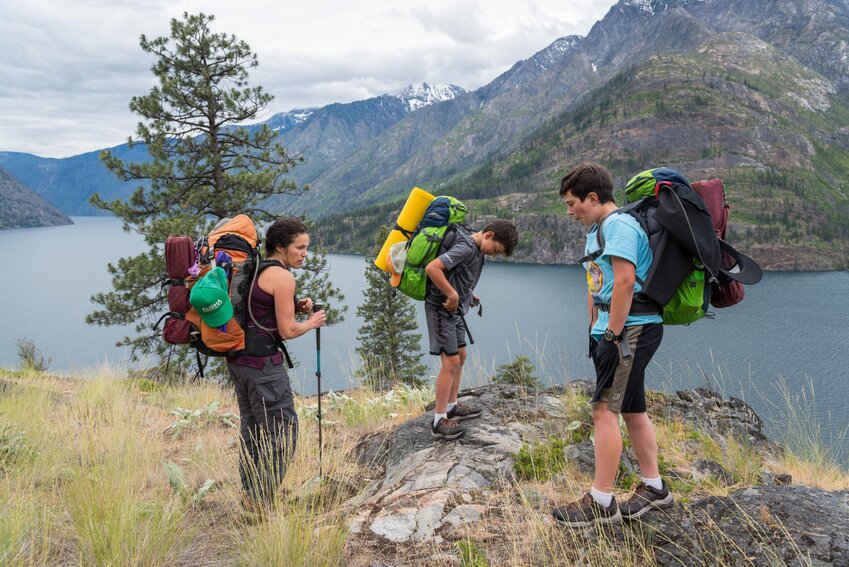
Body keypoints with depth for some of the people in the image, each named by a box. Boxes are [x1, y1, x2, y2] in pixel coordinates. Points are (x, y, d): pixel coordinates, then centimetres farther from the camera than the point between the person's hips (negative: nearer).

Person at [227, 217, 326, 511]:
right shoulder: (282, 276, -15)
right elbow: (287, 331, -15)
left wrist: (294, 307, 11)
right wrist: (311, 322, 2)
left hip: (238, 358, 10)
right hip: (263, 363, -10)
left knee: (252, 429, 19)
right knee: (282, 431, 2)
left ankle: (251, 495, 29)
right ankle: (262, 500, 6)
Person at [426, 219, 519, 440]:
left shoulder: (475, 249, 8)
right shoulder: (466, 248, -22)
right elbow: (432, 268, -31)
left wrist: (468, 293, 12)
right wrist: (452, 295, -25)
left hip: (454, 309, 10)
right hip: (441, 308, -10)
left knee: (460, 356, 17)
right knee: (451, 361, -9)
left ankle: (452, 407, 30)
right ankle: (439, 421, -3)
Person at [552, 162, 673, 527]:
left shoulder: (619, 225, -14)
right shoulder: (596, 230, 19)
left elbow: (625, 281, -23)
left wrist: (613, 334, -21)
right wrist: (594, 330, 16)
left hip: (631, 329, -11)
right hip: (614, 330, 11)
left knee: (605, 410, -10)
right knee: (631, 409, 15)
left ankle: (601, 503, -3)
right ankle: (654, 488, 27)